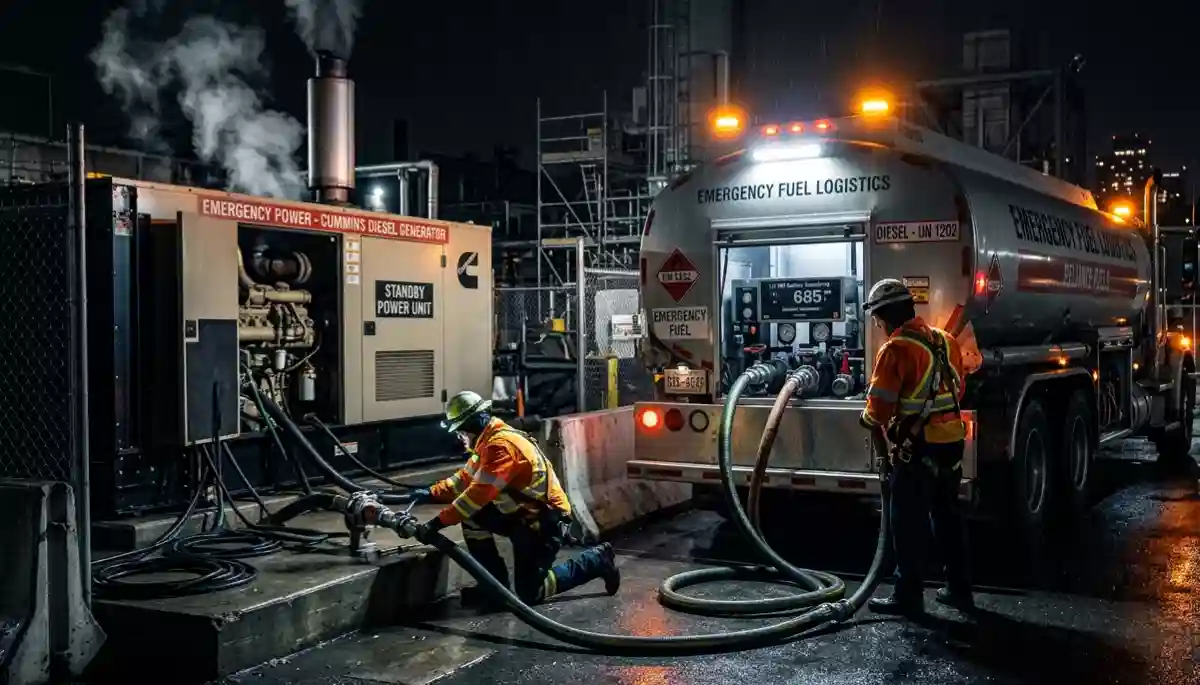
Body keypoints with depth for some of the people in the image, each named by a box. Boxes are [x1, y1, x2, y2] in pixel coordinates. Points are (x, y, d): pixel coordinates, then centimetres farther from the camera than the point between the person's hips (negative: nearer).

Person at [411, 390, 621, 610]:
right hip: (520, 514, 10)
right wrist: (432, 493, -2)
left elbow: (481, 493, -29)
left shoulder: (501, 444, -24)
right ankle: (496, 583, 5)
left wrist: (439, 521, -26)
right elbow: (465, 478, 14)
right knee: (471, 516, -4)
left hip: (546, 521, -9)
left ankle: (597, 561, 9)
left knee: (529, 594, -6)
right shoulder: (488, 442, 8)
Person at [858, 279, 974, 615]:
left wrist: (868, 420, 3)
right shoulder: (945, 340, 9)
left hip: (917, 447, -8)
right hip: (951, 440, 8)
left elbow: (880, 407, -17)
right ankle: (959, 589, 26)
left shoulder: (895, 349, -16)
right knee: (948, 517, 18)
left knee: (909, 523, 1)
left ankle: (908, 596, 7)